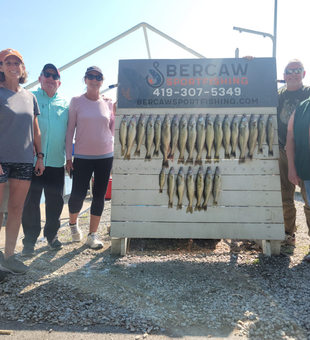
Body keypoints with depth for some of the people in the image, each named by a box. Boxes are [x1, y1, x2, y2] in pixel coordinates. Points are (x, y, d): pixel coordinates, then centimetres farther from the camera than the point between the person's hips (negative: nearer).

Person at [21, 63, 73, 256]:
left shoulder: (65, 104, 12)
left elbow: (69, 132, 13)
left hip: (57, 162, 3)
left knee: (55, 201, 10)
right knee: (31, 201, 4)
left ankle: (52, 235, 27)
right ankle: (30, 240, 16)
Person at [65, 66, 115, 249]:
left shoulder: (108, 103, 5)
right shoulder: (76, 101, -1)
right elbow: (70, 129, -1)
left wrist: (117, 114, -2)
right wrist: (68, 156, -3)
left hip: (105, 156, 3)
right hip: (82, 157, -2)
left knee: (99, 195, 6)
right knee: (78, 194, -4)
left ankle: (93, 234, 20)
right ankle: (73, 222, 30)